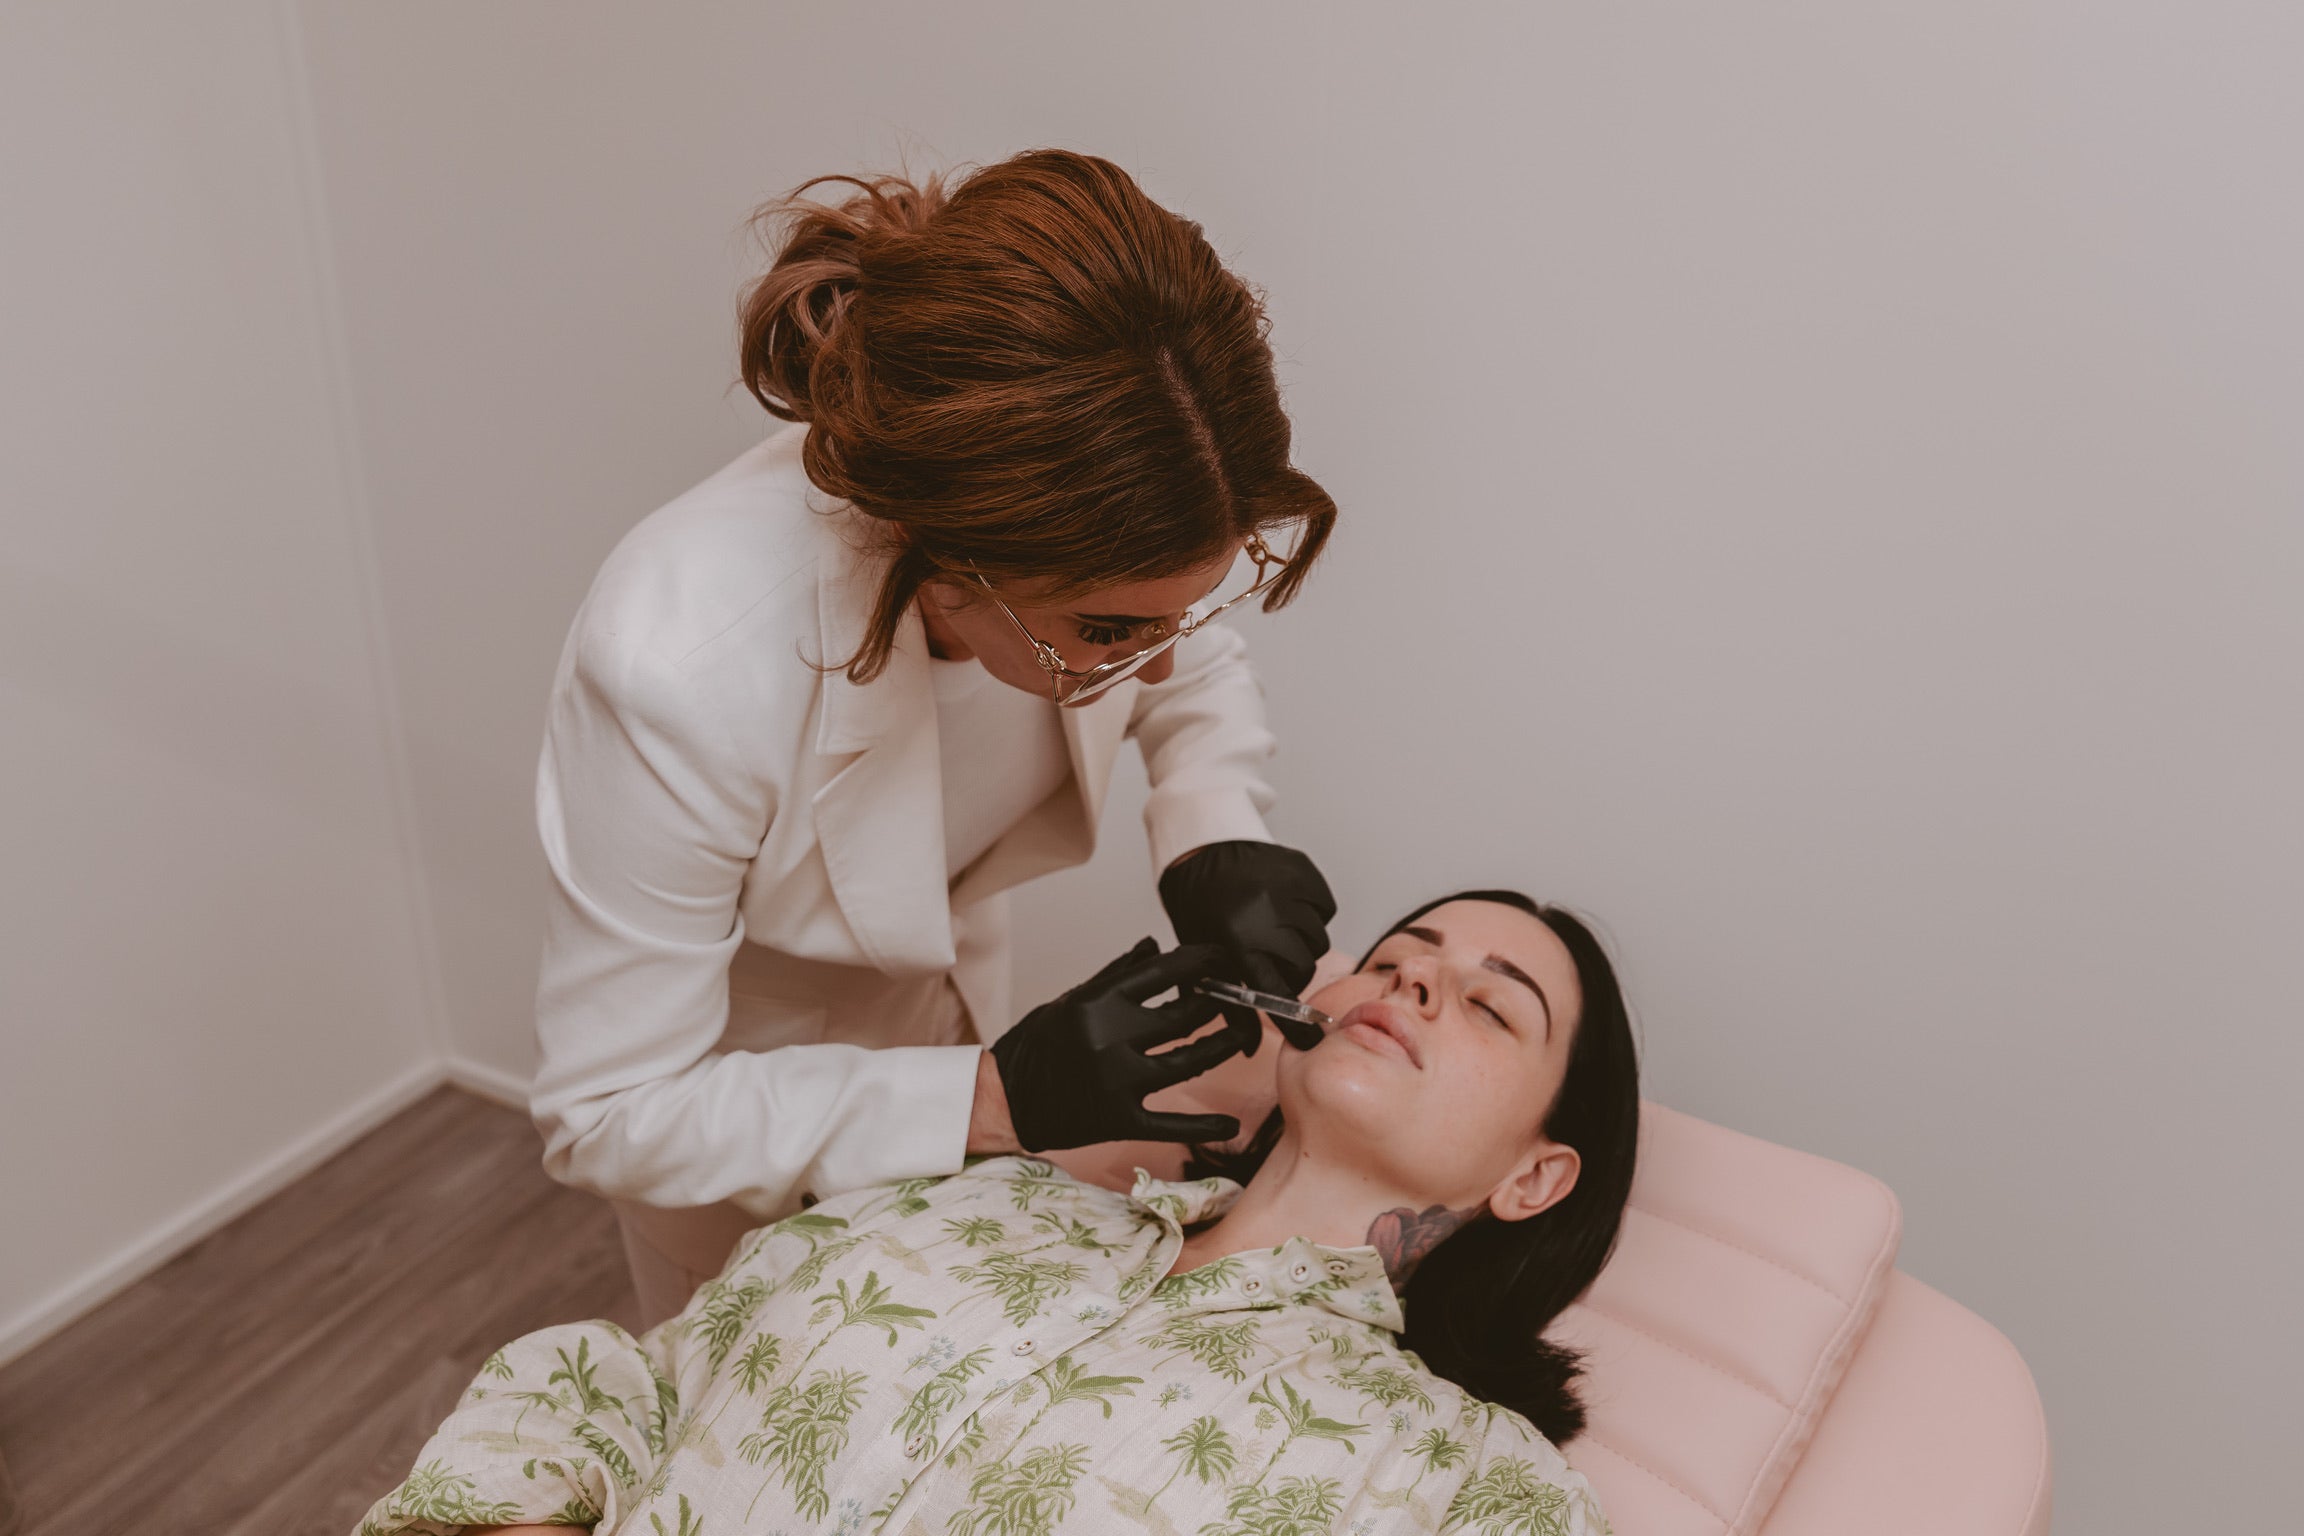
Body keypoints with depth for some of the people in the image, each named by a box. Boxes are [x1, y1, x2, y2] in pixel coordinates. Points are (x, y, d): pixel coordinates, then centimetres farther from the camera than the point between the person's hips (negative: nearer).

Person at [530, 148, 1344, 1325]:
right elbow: (608, 1113, -31)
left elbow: (1200, 678, -3)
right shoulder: (678, 675, -44)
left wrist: (1212, 842, -24)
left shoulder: (1086, 511, -30)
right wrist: (1005, 1104, -37)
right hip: (722, 1083, -4)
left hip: (943, 991, 4)